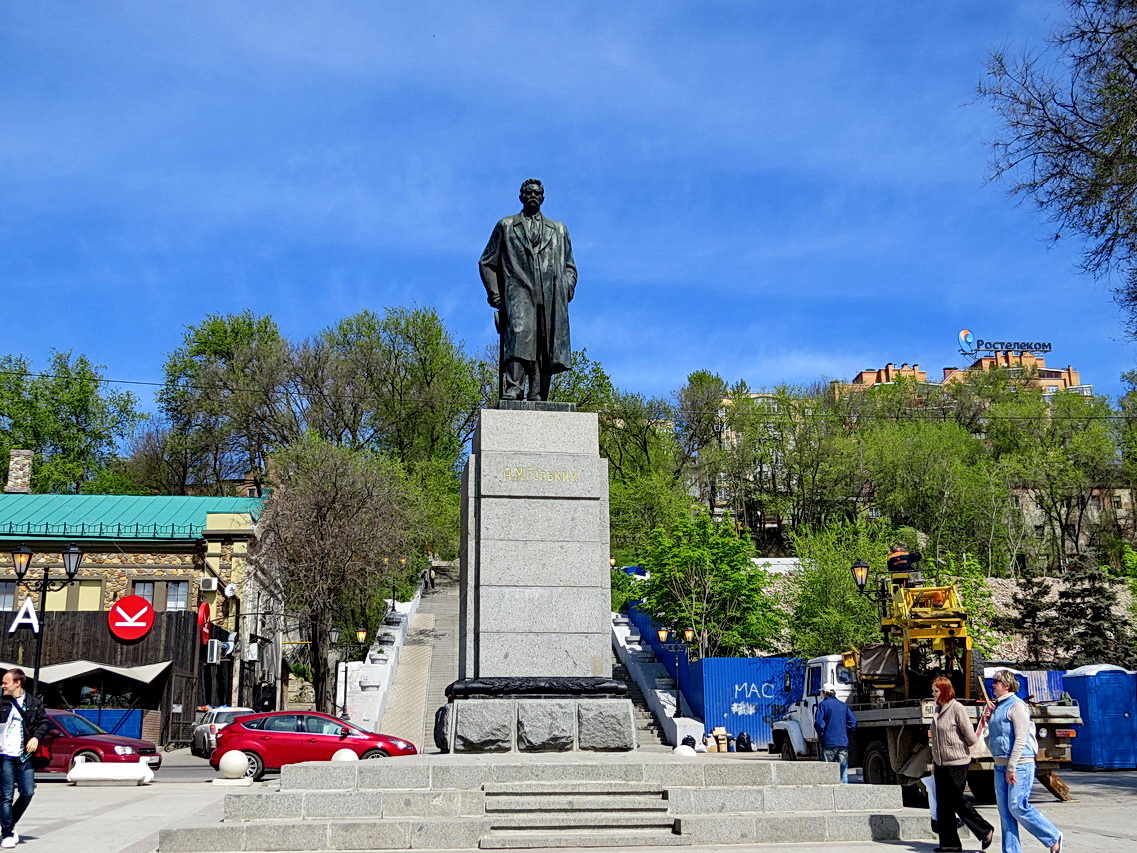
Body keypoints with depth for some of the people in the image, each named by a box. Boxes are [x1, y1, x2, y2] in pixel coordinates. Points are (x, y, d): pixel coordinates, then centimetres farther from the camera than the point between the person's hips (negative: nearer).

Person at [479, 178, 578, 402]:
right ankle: (513, 389, -32)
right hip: (519, 293, -2)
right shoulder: (505, 226, 21)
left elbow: (570, 267, 26)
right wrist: (494, 292, 3)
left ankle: (538, 398, -9)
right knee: (519, 335, -24)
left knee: (546, 349, -7)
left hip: (550, 299, 2)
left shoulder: (559, 230, 27)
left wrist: (567, 290, 6)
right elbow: (486, 263, 17)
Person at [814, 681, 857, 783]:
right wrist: (844, 733, 13)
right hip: (843, 742, 4)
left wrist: (820, 736, 2)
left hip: (828, 743, -4)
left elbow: (818, 723, -12)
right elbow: (853, 722, 7)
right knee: (843, 771, 7)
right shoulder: (843, 705, 12)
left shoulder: (823, 704, -3)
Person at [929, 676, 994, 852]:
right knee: (942, 804, 6)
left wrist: (957, 747, 3)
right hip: (941, 764, 8)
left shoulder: (957, 709, -13)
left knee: (956, 801, -3)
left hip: (956, 763, -8)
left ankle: (986, 831, 14)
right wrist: (934, 763, 17)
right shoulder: (938, 710, 11)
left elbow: (972, 739, -13)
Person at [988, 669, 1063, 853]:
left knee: (1017, 807, -8)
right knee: (1005, 811, 6)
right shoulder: (998, 707, 16)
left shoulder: (1016, 706, -11)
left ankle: (1053, 838, 8)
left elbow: (1020, 739, -18)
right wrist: (991, 714, 11)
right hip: (1000, 765, 9)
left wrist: (1011, 767, -21)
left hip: (1019, 765, -9)